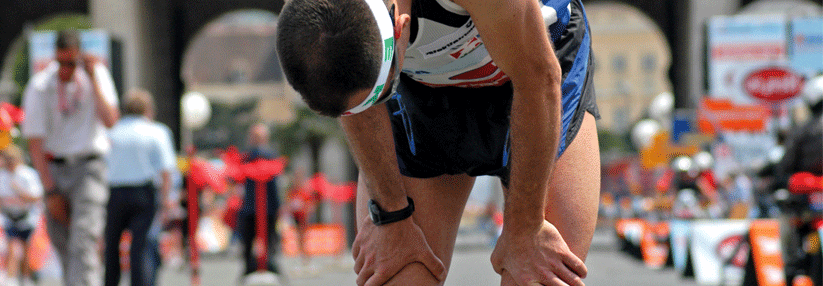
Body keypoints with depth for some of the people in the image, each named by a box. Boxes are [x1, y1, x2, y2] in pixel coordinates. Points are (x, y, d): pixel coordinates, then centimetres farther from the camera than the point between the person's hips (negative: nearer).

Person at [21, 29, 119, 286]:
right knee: (61, 240, 1)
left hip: (89, 165, -1)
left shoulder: (97, 74, 1)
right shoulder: (40, 86, -5)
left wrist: (94, 80, -14)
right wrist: (50, 191, -11)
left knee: (84, 236, -17)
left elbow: (110, 121, -12)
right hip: (54, 169, 1)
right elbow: (35, 143, -6)